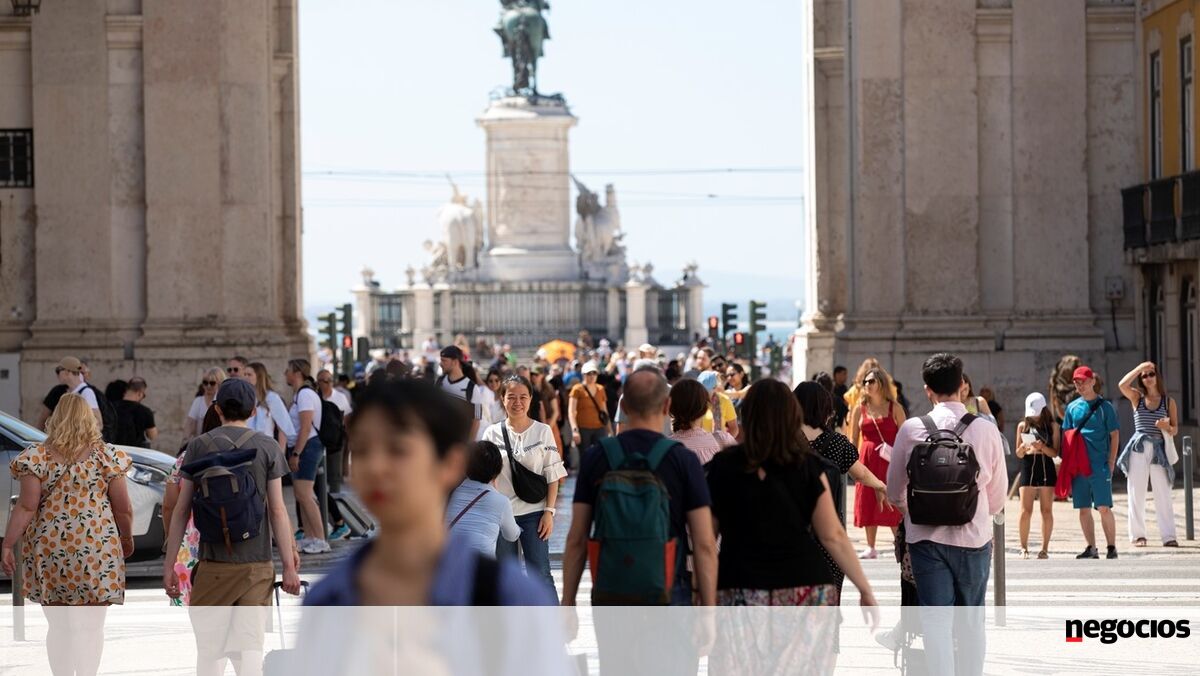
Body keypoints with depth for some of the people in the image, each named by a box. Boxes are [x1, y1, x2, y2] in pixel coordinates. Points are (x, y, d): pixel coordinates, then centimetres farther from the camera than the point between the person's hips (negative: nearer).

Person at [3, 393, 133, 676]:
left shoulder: (37, 457, -2)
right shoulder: (106, 456, -2)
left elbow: (26, 507, -7)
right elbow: (124, 509, 0)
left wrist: (8, 545, -2)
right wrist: (127, 539, 16)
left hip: (50, 552, 1)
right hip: (96, 550, -1)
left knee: (58, 627, 13)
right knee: (91, 627, 6)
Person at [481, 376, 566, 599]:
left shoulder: (543, 432, 0)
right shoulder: (493, 434, 3)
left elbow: (553, 476, 1)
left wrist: (549, 511, -6)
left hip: (533, 513, -2)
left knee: (540, 574, -5)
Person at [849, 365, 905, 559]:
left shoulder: (894, 408, 1)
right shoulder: (859, 409, 8)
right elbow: (853, 439, 10)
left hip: (890, 462, -3)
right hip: (867, 460, 3)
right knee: (867, 504, 4)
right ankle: (871, 547, 12)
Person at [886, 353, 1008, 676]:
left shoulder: (911, 429, -6)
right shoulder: (986, 431, -6)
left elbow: (895, 492, 4)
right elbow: (998, 495, 3)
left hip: (926, 537, 0)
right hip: (974, 537, 1)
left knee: (936, 620, 1)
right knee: (971, 621, 14)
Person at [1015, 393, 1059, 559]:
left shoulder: (1052, 426, 3)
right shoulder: (1023, 426, 7)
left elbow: (1055, 453, 0)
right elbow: (1018, 454, 10)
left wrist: (1042, 447, -17)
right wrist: (1023, 448, -12)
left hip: (1046, 469, 0)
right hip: (1028, 468, 1)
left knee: (1047, 511, 2)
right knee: (1025, 511, -5)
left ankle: (1045, 549, 7)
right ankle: (1024, 548, 2)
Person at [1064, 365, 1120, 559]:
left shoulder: (1104, 406, 0)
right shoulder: (1072, 407, 11)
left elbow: (1115, 436, 1)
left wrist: (1110, 463, -5)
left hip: (1100, 465, -4)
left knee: (1104, 508, -8)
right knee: (1084, 509, 6)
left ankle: (1112, 547, -1)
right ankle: (1091, 548, 13)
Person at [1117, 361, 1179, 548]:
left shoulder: (1169, 401, 10)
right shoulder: (1137, 398, 9)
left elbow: (1175, 430, 10)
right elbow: (1123, 384, -11)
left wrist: (1166, 427, -12)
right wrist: (1140, 367, -5)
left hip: (1159, 449, 0)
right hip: (1139, 448, 0)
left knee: (1163, 494, -4)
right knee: (1136, 493, 0)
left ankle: (1168, 536, -4)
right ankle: (1138, 535, 3)